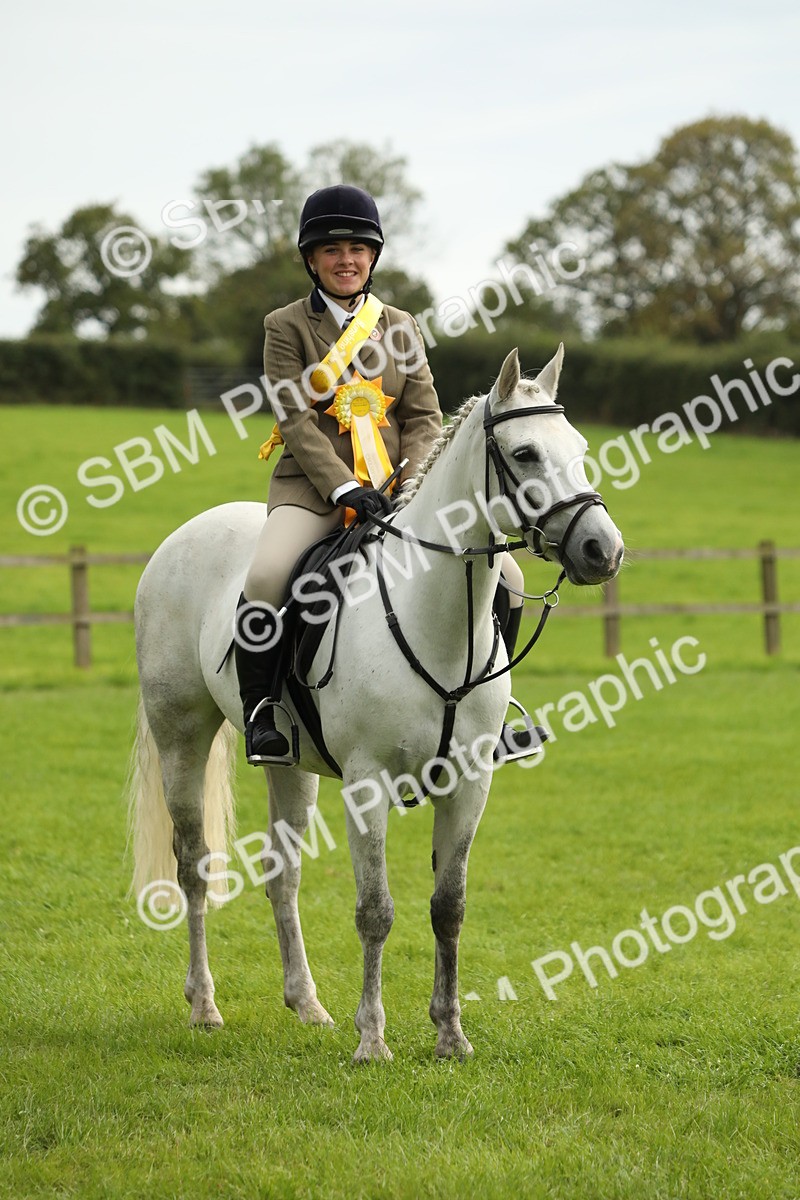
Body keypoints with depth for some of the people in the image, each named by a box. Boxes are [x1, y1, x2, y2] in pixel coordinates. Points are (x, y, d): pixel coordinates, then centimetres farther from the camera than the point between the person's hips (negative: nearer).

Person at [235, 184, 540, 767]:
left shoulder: (401, 327, 15)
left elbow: (424, 418, 8)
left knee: (504, 577, -8)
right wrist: (345, 488, -21)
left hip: (395, 486, 4)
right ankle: (262, 713, -18)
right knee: (265, 576, -34)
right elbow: (297, 422, -7)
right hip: (314, 487, -4)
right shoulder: (287, 327, 2)